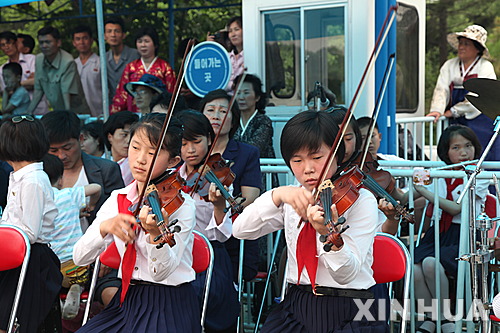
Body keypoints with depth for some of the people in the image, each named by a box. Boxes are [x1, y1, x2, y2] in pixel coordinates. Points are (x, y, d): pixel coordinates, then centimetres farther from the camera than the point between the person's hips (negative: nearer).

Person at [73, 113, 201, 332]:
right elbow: (80, 257, -3)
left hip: (171, 305, -4)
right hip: (128, 300, 5)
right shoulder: (118, 200, 4)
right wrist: (104, 227, -22)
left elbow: (161, 272, -18)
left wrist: (155, 233, -37)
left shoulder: (181, 205, -9)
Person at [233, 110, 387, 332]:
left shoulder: (361, 200, -6)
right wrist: (277, 195, -20)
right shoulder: (293, 199, 9)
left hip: (348, 314, -4)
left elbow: (347, 274, -15)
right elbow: (240, 230, -5)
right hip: (296, 308, 4)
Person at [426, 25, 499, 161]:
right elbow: (441, 89, 1)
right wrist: (437, 110, -17)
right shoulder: (449, 65, 12)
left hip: (480, 121, -3)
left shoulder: (486, 67, 0)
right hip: (456, 123, 3)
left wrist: (453, 111, -15)